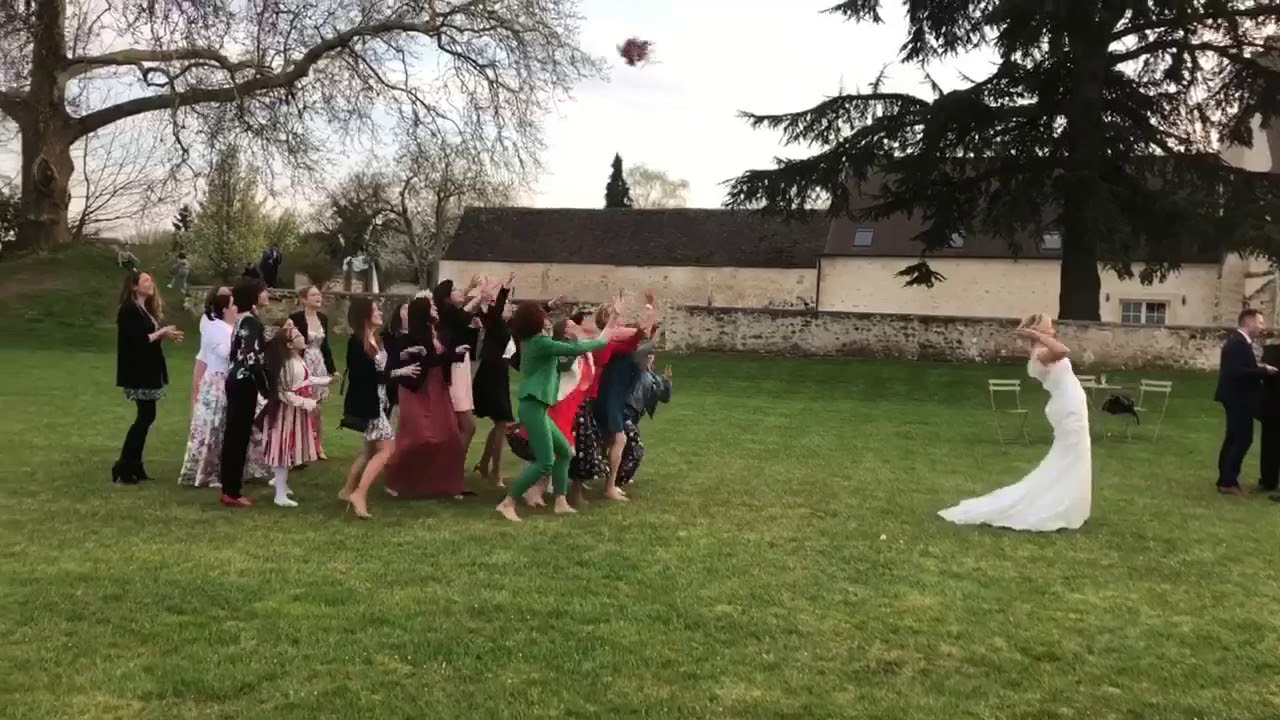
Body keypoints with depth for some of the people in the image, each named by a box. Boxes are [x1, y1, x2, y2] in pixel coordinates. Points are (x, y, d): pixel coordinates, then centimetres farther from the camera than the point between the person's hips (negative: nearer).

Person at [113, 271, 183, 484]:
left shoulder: (146, 309, 14)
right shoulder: (129, 310, -14)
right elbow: (136, 340, -22)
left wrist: (166, 334, 1)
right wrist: (161, 333, -16)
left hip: (148, 371, 9)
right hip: (137, 373, -9)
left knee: (146, 416, 10)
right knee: (145, 416, -8)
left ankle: (134, 466, 16)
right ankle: (123, 468, -2)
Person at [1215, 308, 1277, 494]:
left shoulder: (1238, 341, 13)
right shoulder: (1238, 343, -19)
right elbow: (1237, 372, -27)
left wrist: (1260, 370, 4)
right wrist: (1264, 370, -19)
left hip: (1237, 398, 11)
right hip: (1239, 399, -11)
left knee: (1234, 439, 14)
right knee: (1243, 439, -7)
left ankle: (1225, 480, 19)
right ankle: (1228, 482, -4)